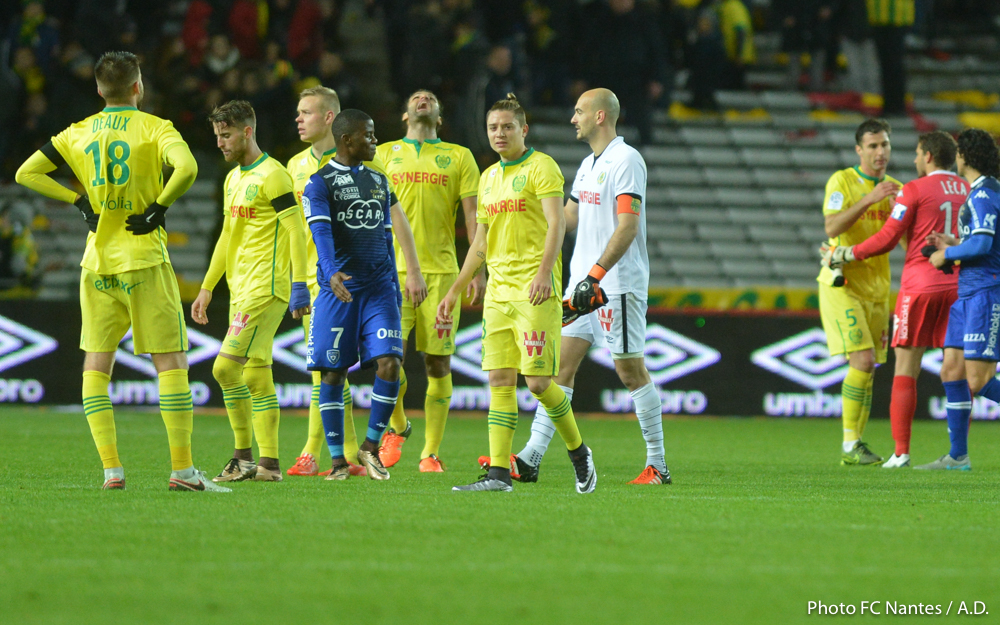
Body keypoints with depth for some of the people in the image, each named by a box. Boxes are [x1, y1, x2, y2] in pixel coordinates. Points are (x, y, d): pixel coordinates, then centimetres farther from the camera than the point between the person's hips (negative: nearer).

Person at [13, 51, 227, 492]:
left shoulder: (78, 134, 8)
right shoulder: (154, 128, -5)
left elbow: (27, 173, 7)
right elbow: (186, 168, -23)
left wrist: (80, 202, 7)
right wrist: (158, 208, -9)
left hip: (97, 264, 4)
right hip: (144, 261, -4)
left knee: (96, 364, 10)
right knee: (171, 361, -2)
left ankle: (111, 468, 2)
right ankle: (182, 468, -8)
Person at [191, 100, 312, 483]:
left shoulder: (271, 176, -11)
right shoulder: (234, 179, 18)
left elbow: (296, 231, -14)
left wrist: (299, 286, -19)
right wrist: (206, 288, 25)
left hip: (266, 288, -9)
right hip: (242, 289, 9)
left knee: (226, 367, -14)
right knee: (256, 376, 6)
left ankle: (244, 455, -6)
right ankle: (268, 463, 8)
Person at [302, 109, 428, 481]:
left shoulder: (378, 181, 17)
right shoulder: (320, 182, -3)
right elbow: (321, 231, -18)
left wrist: (401, 281, 16)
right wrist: (331, 272, -34)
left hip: (380, 289, 4)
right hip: (339, 290, -4)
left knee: (389, 363, -10)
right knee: (334, 373, -1)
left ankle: (371, 446, 5)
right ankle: (338, 458, 7)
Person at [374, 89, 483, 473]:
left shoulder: (459, 157, 11)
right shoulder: (386, 154, 12)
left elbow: (473, 217, 7)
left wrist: (478, 272, -2)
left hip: (441, 270, 0)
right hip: (395, 269, 0)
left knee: (438, 364, -1)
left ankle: (431, 453, 6)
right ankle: (398, 427, 14)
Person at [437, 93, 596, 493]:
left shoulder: (541, 167, -3)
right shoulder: (488, 177, 19)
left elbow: (556, 223, -13)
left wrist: (544, 271, -28)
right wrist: (454, 291, 23)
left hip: (535, 290, -7)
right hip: (498, 291, 7)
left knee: (538, 381, -10)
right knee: (500, 380, -1)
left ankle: (578, 452, 11)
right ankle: (498, 472, -3)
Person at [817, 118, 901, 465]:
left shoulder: (895, 189, 11)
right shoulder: (842, 181, -6)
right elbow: (832, 227, -19)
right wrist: (870, 199, -26)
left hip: (876, 289, 6)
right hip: (841, 285, -6)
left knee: (866, 371, 4)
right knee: (862, 362, -17)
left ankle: (857, 446, 9)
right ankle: (850, 446, -12)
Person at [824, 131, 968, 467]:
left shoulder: (914, 190, -6)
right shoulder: (967, 190, 9)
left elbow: (888, 238, -8)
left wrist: (847, 254, 4)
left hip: (920, 285, -4)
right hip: (958, 287, 4)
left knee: (905, 368, 0)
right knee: (954, 370, 5)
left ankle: (901, 452, -6)